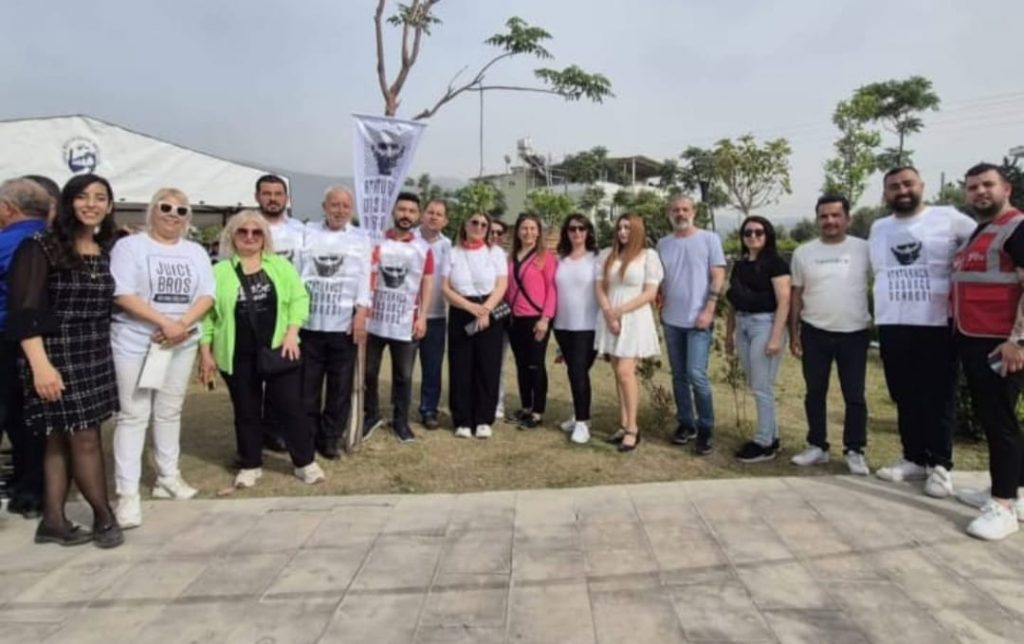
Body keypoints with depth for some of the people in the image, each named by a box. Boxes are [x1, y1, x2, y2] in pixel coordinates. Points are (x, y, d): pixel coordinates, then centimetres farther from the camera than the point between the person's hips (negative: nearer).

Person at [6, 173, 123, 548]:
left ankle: (54, 521, 17)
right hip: (59, 357, -6)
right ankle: (104, 516, 12)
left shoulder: (104, 253, 10)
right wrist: (40, 365, -21)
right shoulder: (41, 247, -9)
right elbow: (24, 312, -14)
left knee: (62, 439, 10)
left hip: (95, 357, 6)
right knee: (85, 438, -3)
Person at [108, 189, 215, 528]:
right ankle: (127, 492, 1)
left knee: (170, 411, 13)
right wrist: (165, 322, -19)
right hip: (135, 343, -4)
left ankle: (168, 477, 26)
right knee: (133, 414, -3)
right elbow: (122, 294, -12)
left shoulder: (196, 252, 11)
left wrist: (182, 325, -14)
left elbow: (207, 296, 3)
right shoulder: (130, 246, -2)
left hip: (181, 344, 4)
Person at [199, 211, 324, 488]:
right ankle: (250, 465, 26)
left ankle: (305, 462, 16)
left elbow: (299, 298, 2)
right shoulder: (219, 272, 3)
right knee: (246, 411, 11)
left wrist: (292, 332, -10)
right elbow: (207, 313, 3)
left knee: (291, 406, 3)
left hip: (278, 350, 0)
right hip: (238, 356, 0)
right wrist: (205, 351, -1)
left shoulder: (281, 265, 6)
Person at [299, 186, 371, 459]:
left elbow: (364, 278, 2)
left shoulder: (360, 239, 7)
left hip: (344, 324, 0)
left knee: (340, 386, 6)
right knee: (307, 385, 6)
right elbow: (295, 270, 5)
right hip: (308, 322, 0)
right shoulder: (307, 233, 7)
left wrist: (361, 313, -9)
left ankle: (330, 439, 19)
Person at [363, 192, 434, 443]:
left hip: (406, 323, 0)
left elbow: (427, 284, 4)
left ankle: (401, 421, 20)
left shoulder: (423, 248, 4)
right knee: (368, 372, 8)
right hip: (374, 320, 0)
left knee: (404, 375, 7)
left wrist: (422, 316, -3)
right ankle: (371, 414, 26)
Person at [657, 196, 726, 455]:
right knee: (679, 375, 10)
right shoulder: (663, 243, 9)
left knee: (696, 375, -10)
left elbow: (718, 276, -6)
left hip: (698, 319, -4)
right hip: (671, 319, 5)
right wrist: (659, 306, 4)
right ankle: (685, 423, 22)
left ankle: (705, 428, 4)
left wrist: (708, 310, -13)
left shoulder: (709, 239, -2)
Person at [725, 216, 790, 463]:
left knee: (762, 387, -3)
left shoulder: (775, 262, -7)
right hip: (743, 326, 7)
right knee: (755, 386, 11)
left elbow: (784, 302, -13)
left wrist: (775, 337, -19)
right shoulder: (739, 265, 13)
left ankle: (764, 444, 7)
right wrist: (729, 334, 16)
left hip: (765, 324, -7)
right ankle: (772, 437, 23)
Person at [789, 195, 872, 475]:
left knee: (854, 396, 6)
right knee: (815, 393, 10)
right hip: (814, 333, 2)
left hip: (855, 334, -2)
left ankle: (854, 450, 18)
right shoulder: (803, 253, 3)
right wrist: (794, 333, 5)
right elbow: (797, 295, 7)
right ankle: (817, 446, 23)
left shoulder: (864, 249, -2)